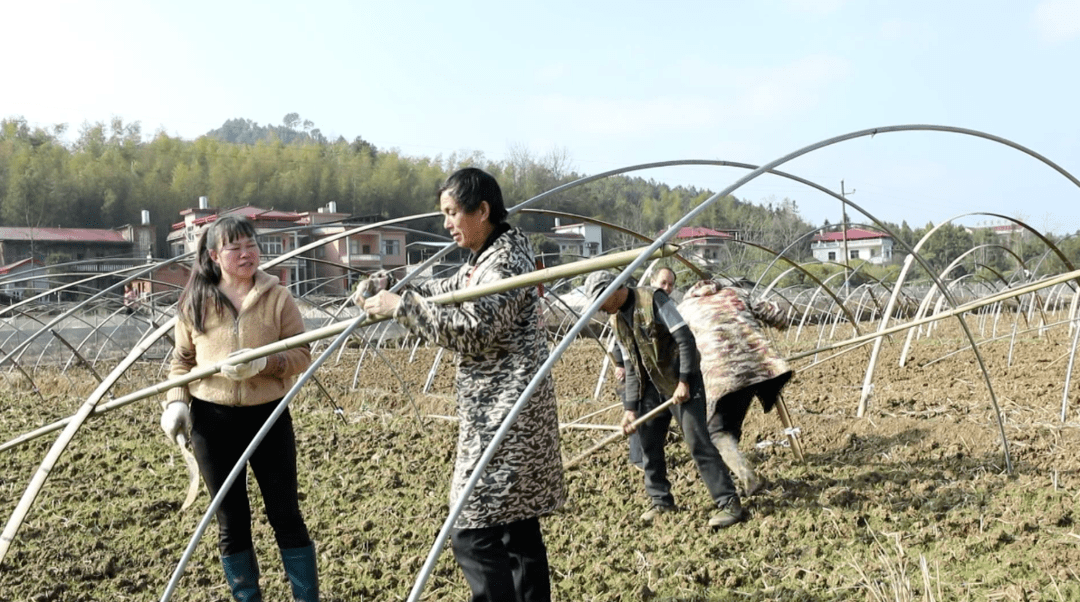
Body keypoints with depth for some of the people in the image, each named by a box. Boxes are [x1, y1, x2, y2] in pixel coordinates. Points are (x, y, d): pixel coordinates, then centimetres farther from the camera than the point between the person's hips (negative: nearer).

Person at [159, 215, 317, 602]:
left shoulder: (277, 297, -4)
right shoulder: (195, 302, 1)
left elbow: (302, 355, -5)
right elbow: (182, 359, 10)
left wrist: (265, 362, -23)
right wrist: (176, 402, -4)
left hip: (269, 416, -1)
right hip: (212, 421, 2)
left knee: (286, 515, 5)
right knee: (231, 521, 11)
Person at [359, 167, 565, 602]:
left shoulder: (506, 259, -15)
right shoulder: (483, 260, 16)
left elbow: (472, 330, -22)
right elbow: (447, 292, 23)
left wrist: (402, 306, -19)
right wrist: (388, 293, 8)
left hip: (507, 411, -10)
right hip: (497, 410, 10)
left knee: (473, 534, -10)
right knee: (517, 526, 14)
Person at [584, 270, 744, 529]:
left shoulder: (653, 300, -16)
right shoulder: (617, 320, 7)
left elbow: (685, 339, -18)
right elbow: (631, 367, 10)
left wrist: (684, 382, -20)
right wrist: (630, 408, 4)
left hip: (681, 383, -8)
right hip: (652, 387, 8)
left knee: (698, 442, -11)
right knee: (649, 445, 7)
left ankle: (729, 502, -4)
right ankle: (661, 501, 22)